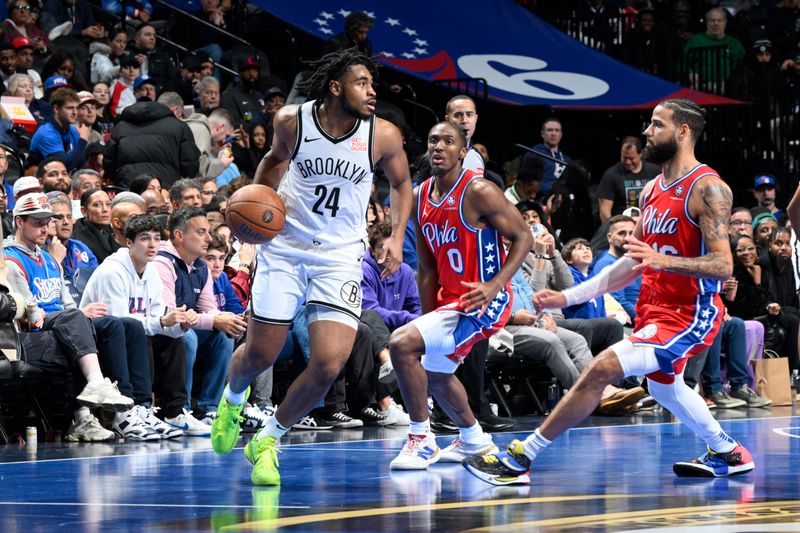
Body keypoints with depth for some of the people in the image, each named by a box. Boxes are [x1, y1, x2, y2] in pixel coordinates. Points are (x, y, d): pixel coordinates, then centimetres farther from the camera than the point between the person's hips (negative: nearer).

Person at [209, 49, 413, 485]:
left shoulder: (383, 135, -9)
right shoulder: (291, 121, -9)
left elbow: (401, 183, 10)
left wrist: (396, 237, -2)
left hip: (341, 257, 0)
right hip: (285, 248, 0)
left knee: (329, 364, -15)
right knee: (259, 355, 4)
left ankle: (268, 441, 8)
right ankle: (233, 399, 42)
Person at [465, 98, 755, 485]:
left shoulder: (707, 188, -16)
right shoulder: (652, 190, 10)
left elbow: (723, 265, -23)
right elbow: (632, 265, 16)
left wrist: (662, 261, -37)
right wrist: (568, 297, 11)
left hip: (688, 315, -10)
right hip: (655, 308, 10)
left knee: (602, 369, -22)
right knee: (663, 387, 32)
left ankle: (520, 459, -21)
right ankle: (728, 454, 51)